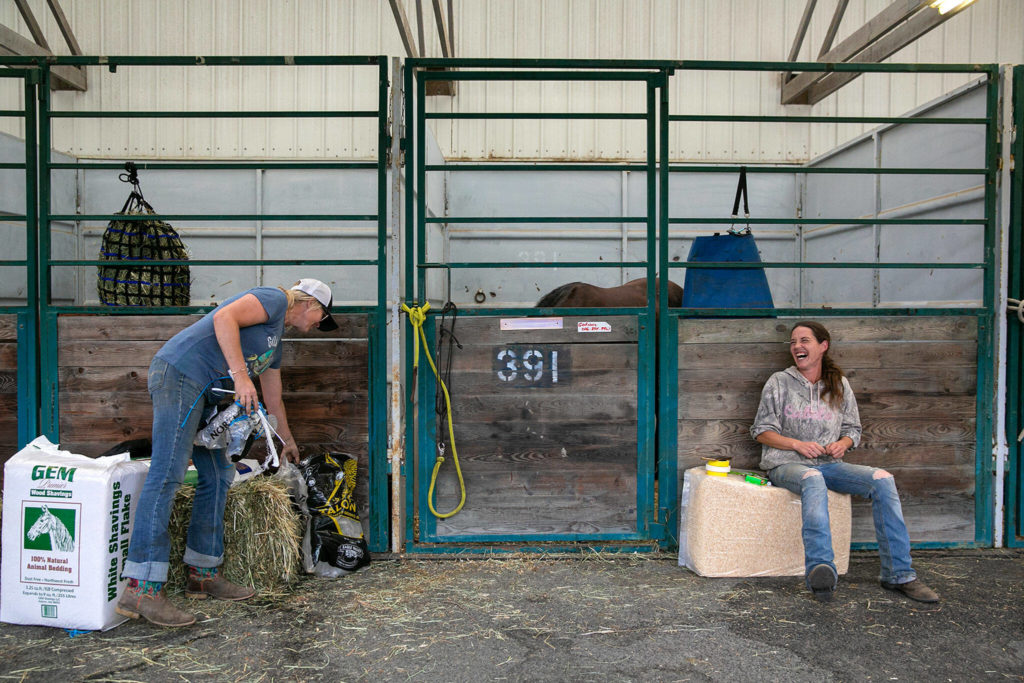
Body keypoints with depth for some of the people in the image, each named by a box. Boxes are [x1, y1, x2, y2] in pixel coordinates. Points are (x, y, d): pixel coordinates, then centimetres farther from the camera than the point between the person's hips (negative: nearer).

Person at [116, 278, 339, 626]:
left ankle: (204, 573, 16)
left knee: (217, 475, 9)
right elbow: (224, 317, -18)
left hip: (202, 393, 11)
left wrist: (288, 441, 47)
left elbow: (272, 399, 37)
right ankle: (141, 590, -18)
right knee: (167, 474, -16)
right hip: (180, 372, -11)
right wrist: (241, 375, -22)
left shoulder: (275, 341, 27)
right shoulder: (274, 298, 0)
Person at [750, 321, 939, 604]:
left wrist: (843, 443, -6)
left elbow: (853, 429, 19)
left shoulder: (839, 384, 13)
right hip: (786, 464, -3)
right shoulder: (779, 382, 4)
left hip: (829, 464, 4)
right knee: (813, 480, -39)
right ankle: (821, 571, -54)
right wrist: (797, 444, -13)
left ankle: (898, 574, -16)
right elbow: (761, 431, 3)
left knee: (882, 479, -21)